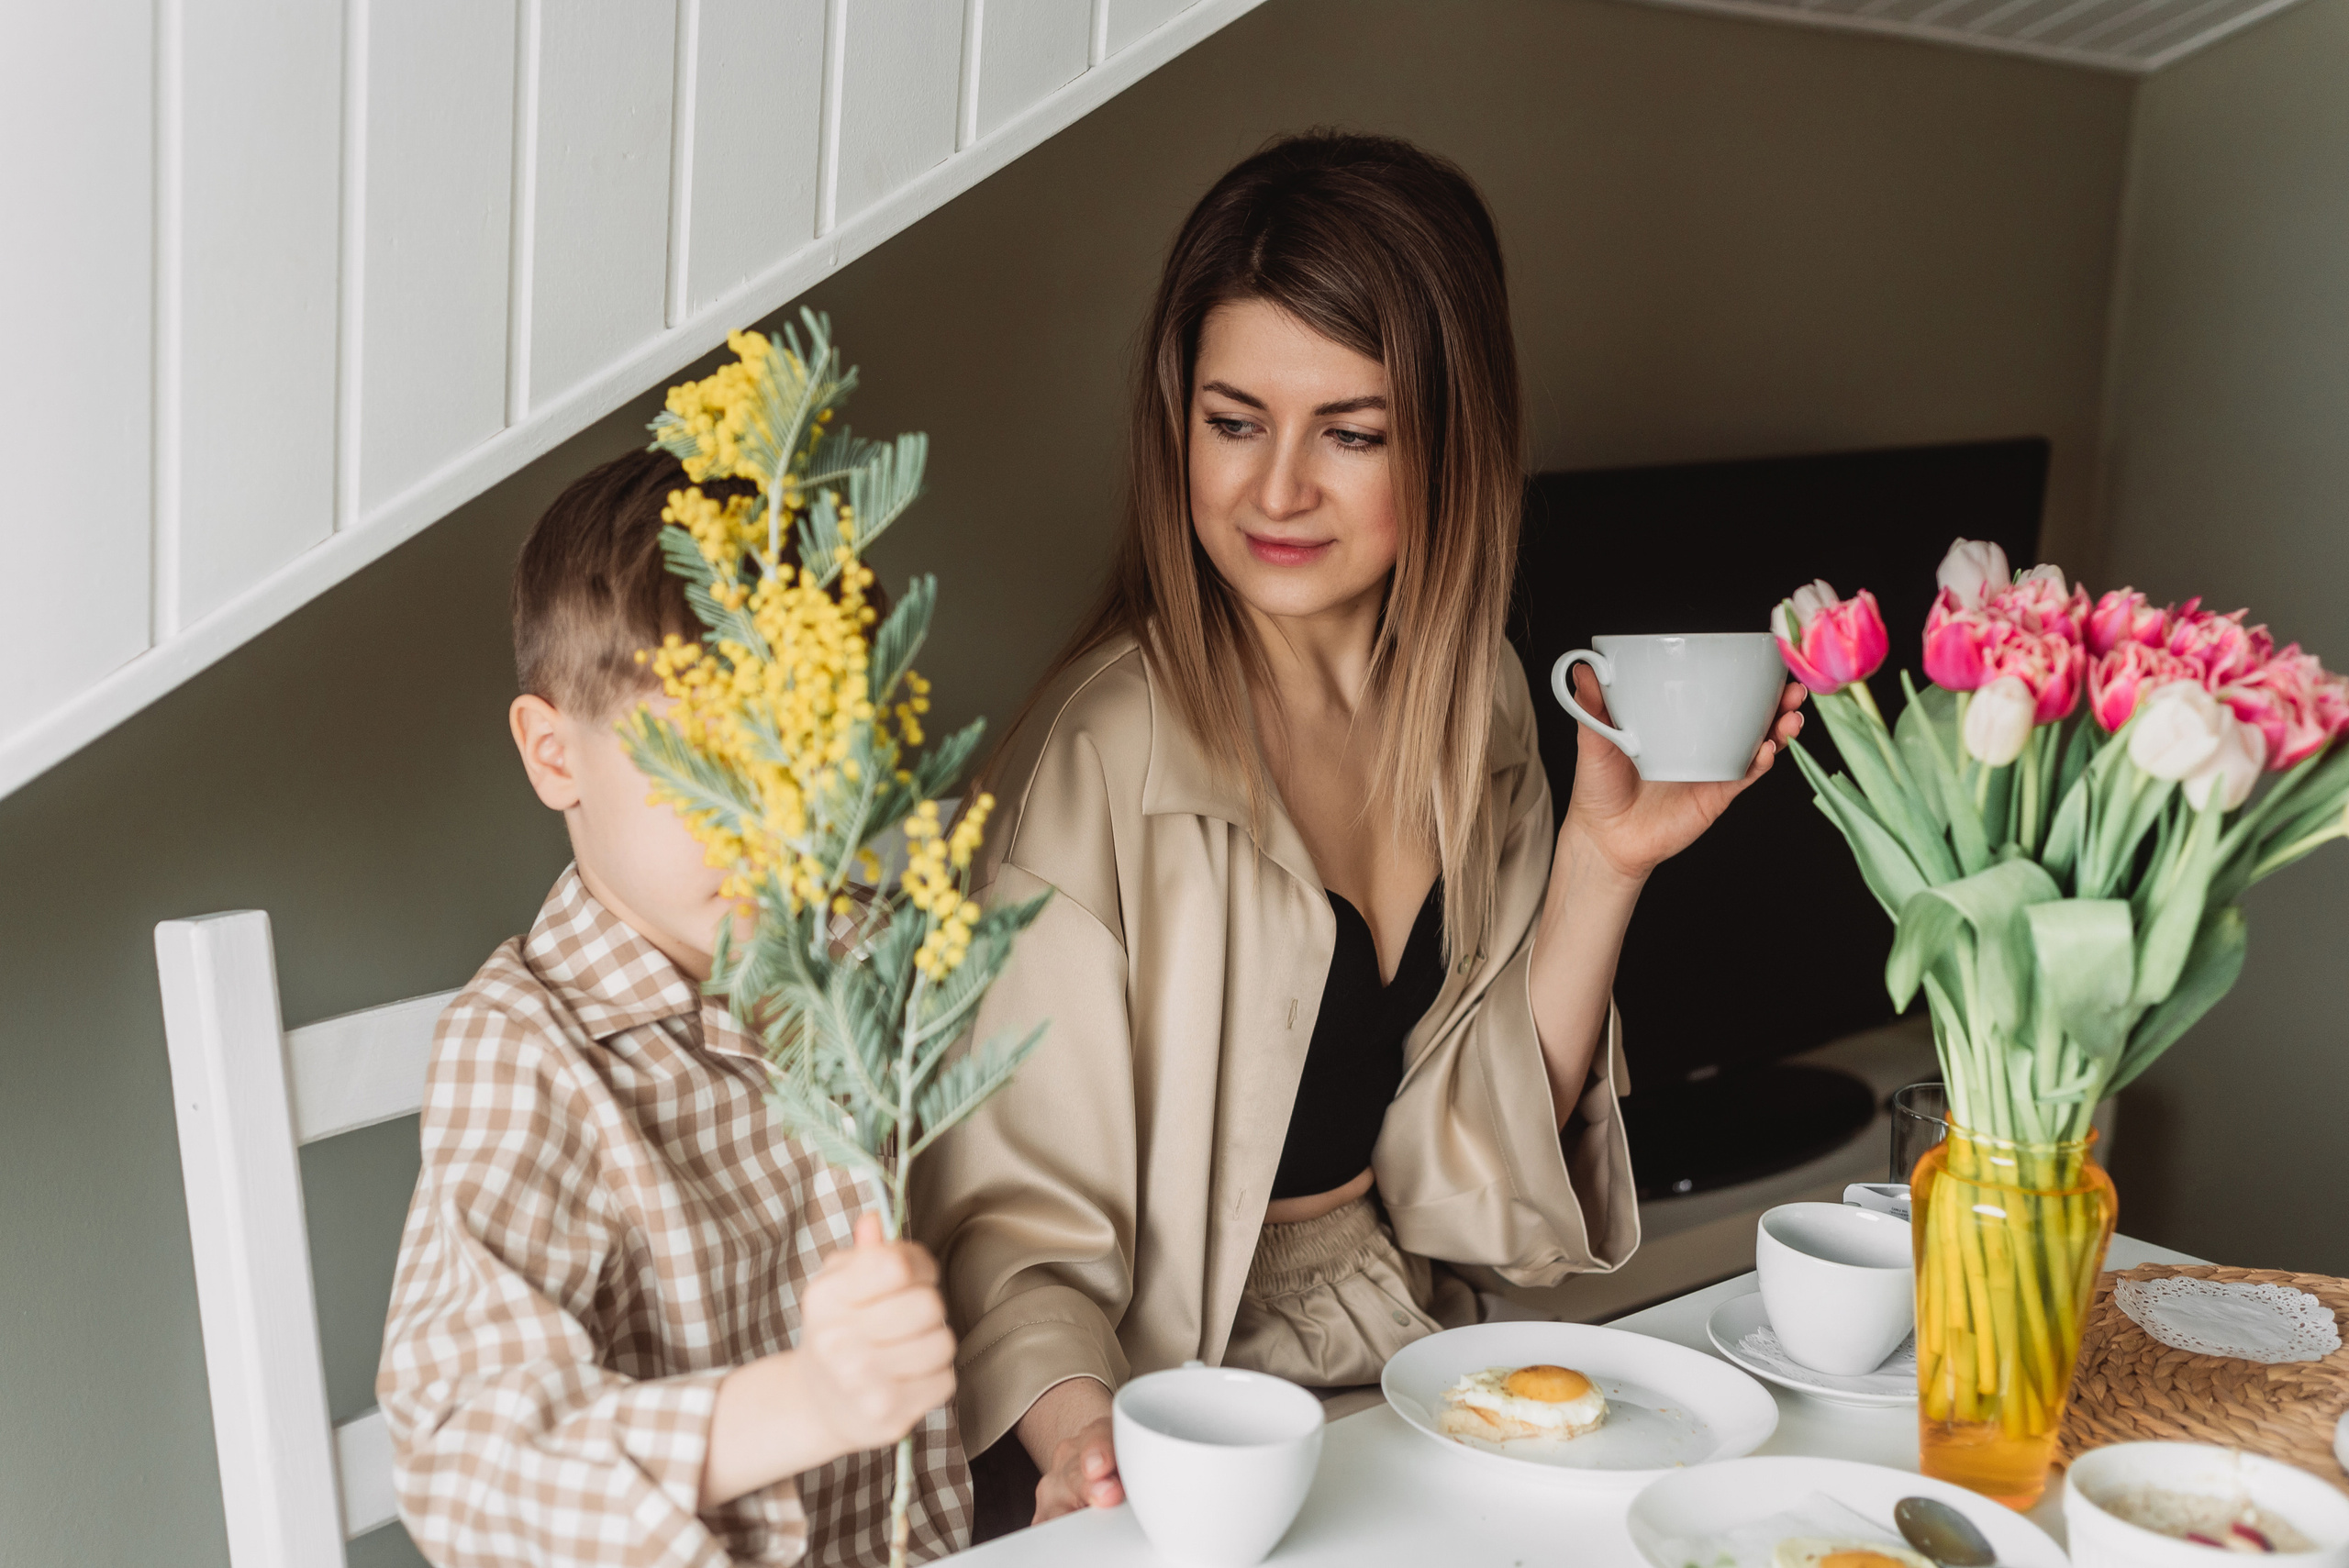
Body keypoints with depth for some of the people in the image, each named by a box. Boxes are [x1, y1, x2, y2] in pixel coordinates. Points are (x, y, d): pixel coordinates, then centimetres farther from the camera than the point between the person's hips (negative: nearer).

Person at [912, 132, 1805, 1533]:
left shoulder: (1475, 707, 0)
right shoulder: (1106, 759, -19)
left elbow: (1488, 1147, 3)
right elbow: (1014, 1209, -16)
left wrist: (1602, 861, -7)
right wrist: (1081, 1433, -34)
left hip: (1415, 1359, 4)